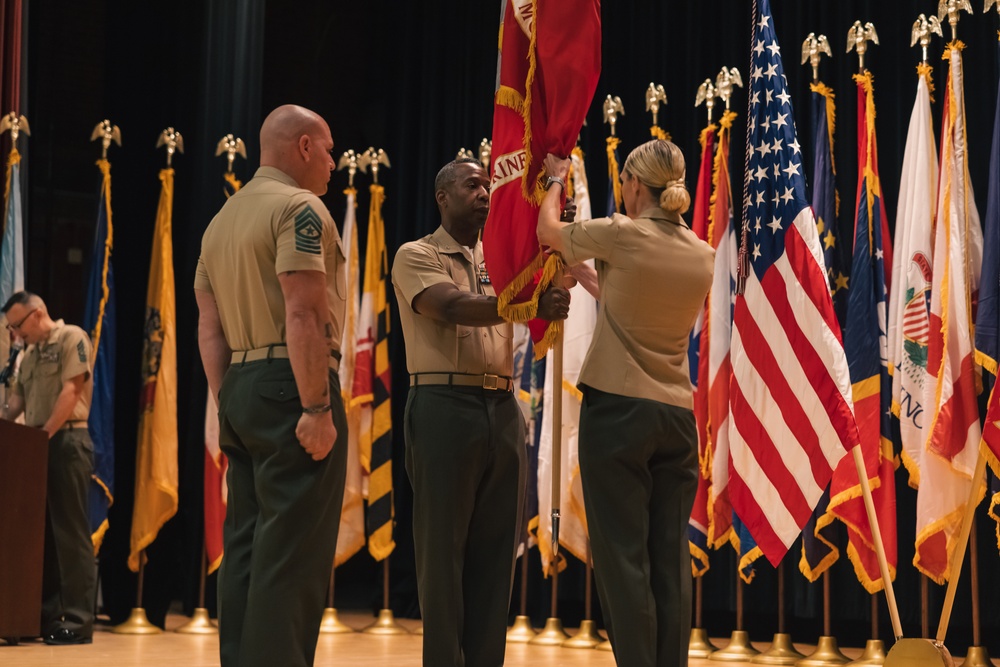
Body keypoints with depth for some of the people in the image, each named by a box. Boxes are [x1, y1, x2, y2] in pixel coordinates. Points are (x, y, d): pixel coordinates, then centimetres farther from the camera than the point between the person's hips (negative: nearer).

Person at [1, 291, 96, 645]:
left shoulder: (72, 338, -4)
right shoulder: (29, 354, 20)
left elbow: (70, 392, -13)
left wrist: (45, 434, -15)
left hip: (66, 442, -8)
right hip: (37, 446, 8)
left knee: (70, 532, -9)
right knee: (42, 531, 8)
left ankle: (77, 621, -9)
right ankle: (46, 615, 12)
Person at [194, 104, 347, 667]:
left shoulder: (223, 219, 19)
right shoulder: (299, 208, -8)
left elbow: (210, 328, 16)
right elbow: (302, 315, -19)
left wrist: (229, 407, 16)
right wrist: (318, 408, -20)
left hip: (241, 387, 9)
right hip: (291, 387, -9)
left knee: (246, 545, 10)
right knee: (293, 551, -8)